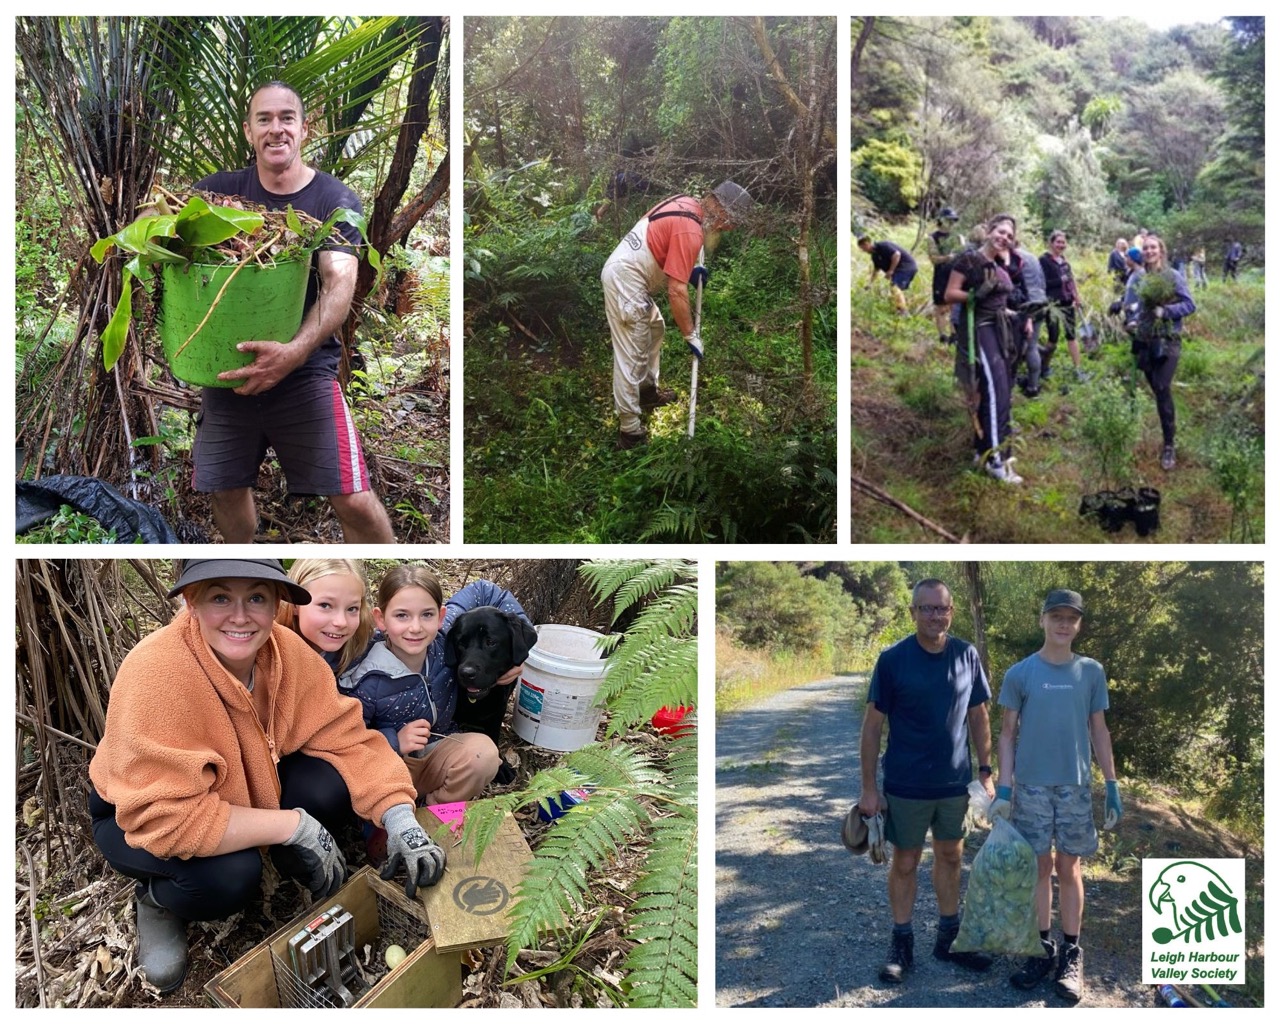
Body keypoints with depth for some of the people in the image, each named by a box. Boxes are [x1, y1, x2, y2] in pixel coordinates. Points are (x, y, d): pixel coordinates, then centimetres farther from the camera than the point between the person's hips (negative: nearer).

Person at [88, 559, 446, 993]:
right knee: (229, 875, -34)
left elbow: (346, 739, -13)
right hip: (136, 821, -5)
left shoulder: (286, 652, -19)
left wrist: (401, 818, -29)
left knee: (329, 785, -22)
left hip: (244, 790, 5)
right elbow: (161, 818, -37)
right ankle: (156, 900, 1)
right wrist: (294, 825, -35)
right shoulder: (155, 674, -36)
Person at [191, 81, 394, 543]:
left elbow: (340, 285, -18)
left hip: (305, 372, -3)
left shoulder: (335, 200, -5)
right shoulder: (223, 189, 5)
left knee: (356, 502, -11)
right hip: (228, 369, 4)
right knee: (223, 488, 15)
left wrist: (296, 351, -36)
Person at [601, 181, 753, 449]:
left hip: (624, 272, 10)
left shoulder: (687, 204, 5)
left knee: (655, 328, 28)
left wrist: (687, 268, 10)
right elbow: (676, 292, -24)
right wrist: (691, 335, -15)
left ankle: (647, 391, 42)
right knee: (631, 358, -6)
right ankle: (630, 431, -2)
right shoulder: (690, 231, -23)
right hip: (625, 283, -10)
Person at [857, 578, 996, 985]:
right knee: (905, 862, 8)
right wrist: (869, 787, -9)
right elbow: (872, 724, -8)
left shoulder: (967, 656, -3)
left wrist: (985, 772, 5)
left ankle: (949, 937, 30)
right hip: (906, 786, -3)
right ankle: (902, 944, 22)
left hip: (955, 783, 3)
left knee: (950, 857, 15)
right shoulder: (893, 659, -12)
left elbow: (978, 717, 7)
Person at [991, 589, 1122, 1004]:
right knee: (1040, 865, 6)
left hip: (1074, 785, 1)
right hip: (1031, 786, -1)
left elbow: (1099, 732, 7)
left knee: (1069, 866, 6)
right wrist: (1003, 789, -7)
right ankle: (1043, 949, 18)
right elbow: (1008, 734, 0)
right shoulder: (1020, 674, -2)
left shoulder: (1091, 672, 2)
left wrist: (1113, 787, 4)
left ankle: (1071, 954, 14)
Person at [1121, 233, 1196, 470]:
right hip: (1144, 342, 4)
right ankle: (1168, 431, 22)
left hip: (1168, 341, -4)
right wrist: (1130, 320, -11)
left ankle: (1169, 446, -10)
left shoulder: (1173, 277, -3)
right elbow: (1128, 305, 10)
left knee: (1163, 390, -14)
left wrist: (1166, 311, -18)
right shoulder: (1135, 278, 6)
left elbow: (1189, 305, -3)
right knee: (1156, 390, 8)